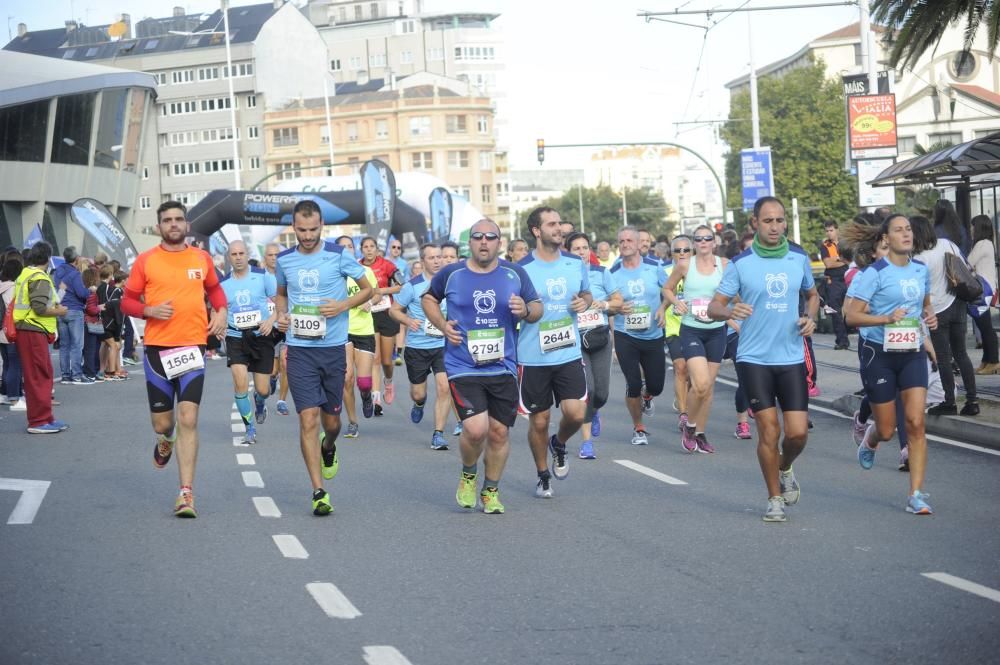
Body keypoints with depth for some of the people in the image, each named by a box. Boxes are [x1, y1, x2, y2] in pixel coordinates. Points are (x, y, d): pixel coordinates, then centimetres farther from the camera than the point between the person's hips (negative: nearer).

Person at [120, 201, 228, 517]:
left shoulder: (202, 259, 8)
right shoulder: (145, 261, 1)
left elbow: (214, 288, 25)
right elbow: (127, 301, 5)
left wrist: (221, 311, 6)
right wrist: (150, 310, -14)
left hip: (193, 347, 0)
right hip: (157, 348, 0)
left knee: (188, 420, -10)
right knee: (162, 423, 7)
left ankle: (186, 493, -9)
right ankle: (165, 440, 47)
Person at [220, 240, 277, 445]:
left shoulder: (263, 276, -3)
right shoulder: (223, 283, 5)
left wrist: (271, 319, -17)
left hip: (261, 336, -1)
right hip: (236, 337, 1)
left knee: (262, 389, 0)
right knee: (240, 381, -18)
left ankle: (260, 402, 41)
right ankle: (250, 429, -2)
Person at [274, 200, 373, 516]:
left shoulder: (338, 256, -4)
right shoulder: (284, 260, 5)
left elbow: (367, 288, 5)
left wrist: (343, 305, -12)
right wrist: (281, 315, 2)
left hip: (333, 347, 0)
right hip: (299, 350, 1)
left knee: (331, 419, 10)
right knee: (308, 419, -9)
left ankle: (328, 448, 48)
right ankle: (319, 492, -5)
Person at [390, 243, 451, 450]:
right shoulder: (413, 285, -6)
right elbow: (394, 310, 1)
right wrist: (409, 321, -16)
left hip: (443, 345, 1)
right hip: (417, 346, -1)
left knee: (444, 387, -15)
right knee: (418, 393, 6)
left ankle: (438, 434, -6)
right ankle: (419, 404, 46)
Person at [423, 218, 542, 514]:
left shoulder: (515, 274, 2)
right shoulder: (451, 274, 0)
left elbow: (538, 307, 11)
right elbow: (428, 298, 18)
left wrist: (526, 310, -13)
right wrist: (442, 325, 1)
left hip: (503, 368, 2)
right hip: (463, 368, -2)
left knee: (499, 432, 6)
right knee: (476, 429, -17)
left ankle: (491, 490, 27)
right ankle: (468, 474, 15)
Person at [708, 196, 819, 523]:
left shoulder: (799, 258, 5)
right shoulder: (740, 263, -4)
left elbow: (812, 294, 21)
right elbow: (714, 307, -3)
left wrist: (811, 318, 0)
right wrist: (730, 311, -26)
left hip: (791, 358, 2)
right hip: (753, 358, -2)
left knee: (798, 432, -4)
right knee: (768, 430, -4)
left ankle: (785, 469, 30)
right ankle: (775, 499, 13)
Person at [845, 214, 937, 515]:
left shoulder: (921, 270, 7)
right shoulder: (875, 273, -10)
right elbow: (852, 316, -13)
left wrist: (929, 316, 3)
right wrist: (886, 318, -26)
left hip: (912, 353, 4)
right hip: (880, 354, -4)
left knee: (916, 423, -10)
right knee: (887, 431, 5)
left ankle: (916, 495, -6)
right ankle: (870, 438, 44)